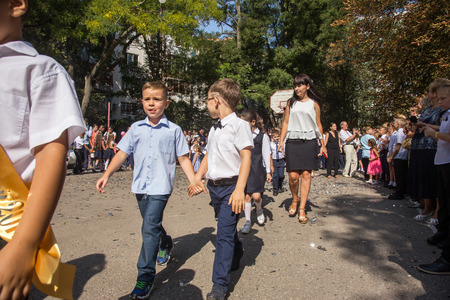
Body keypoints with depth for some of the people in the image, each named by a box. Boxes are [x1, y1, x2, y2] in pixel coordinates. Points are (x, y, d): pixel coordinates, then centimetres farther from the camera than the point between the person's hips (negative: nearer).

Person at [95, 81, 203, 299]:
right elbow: (122, 152, 6)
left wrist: (194, 181, -5)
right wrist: (107, 174, -4)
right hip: (140, 185, 4)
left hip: (160, 186, -4)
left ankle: (145, 277, 2)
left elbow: (183, 159, 2)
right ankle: (165, 244, 50)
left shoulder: (173, 130, 0)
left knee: (149, 228, -10)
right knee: (152, 225, 20)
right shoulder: (136, 128, 7)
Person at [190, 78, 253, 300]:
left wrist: (239, 190, -24)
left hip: (230, 187, -8)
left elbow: (246, 158, -17)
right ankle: (235, 257, 44)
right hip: (214, 187, 8)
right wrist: (197, 178, 18)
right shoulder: (214, 128, 14)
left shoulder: (239, 125, -11)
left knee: (225, 233, -7)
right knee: (227, 228, 21)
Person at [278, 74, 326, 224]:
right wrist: (281, 141, 2)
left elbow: (318, 125, 12)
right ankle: (294, 200, 22)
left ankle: (302, 209, 3)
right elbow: (285, 122, 11)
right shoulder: (291, 102, 12)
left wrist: (322, 144, 9)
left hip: (309, 141, 0)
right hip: (293, 141, 1)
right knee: (293, 176, -6)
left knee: (306, 175, -3)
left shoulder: (314, 103, 9)